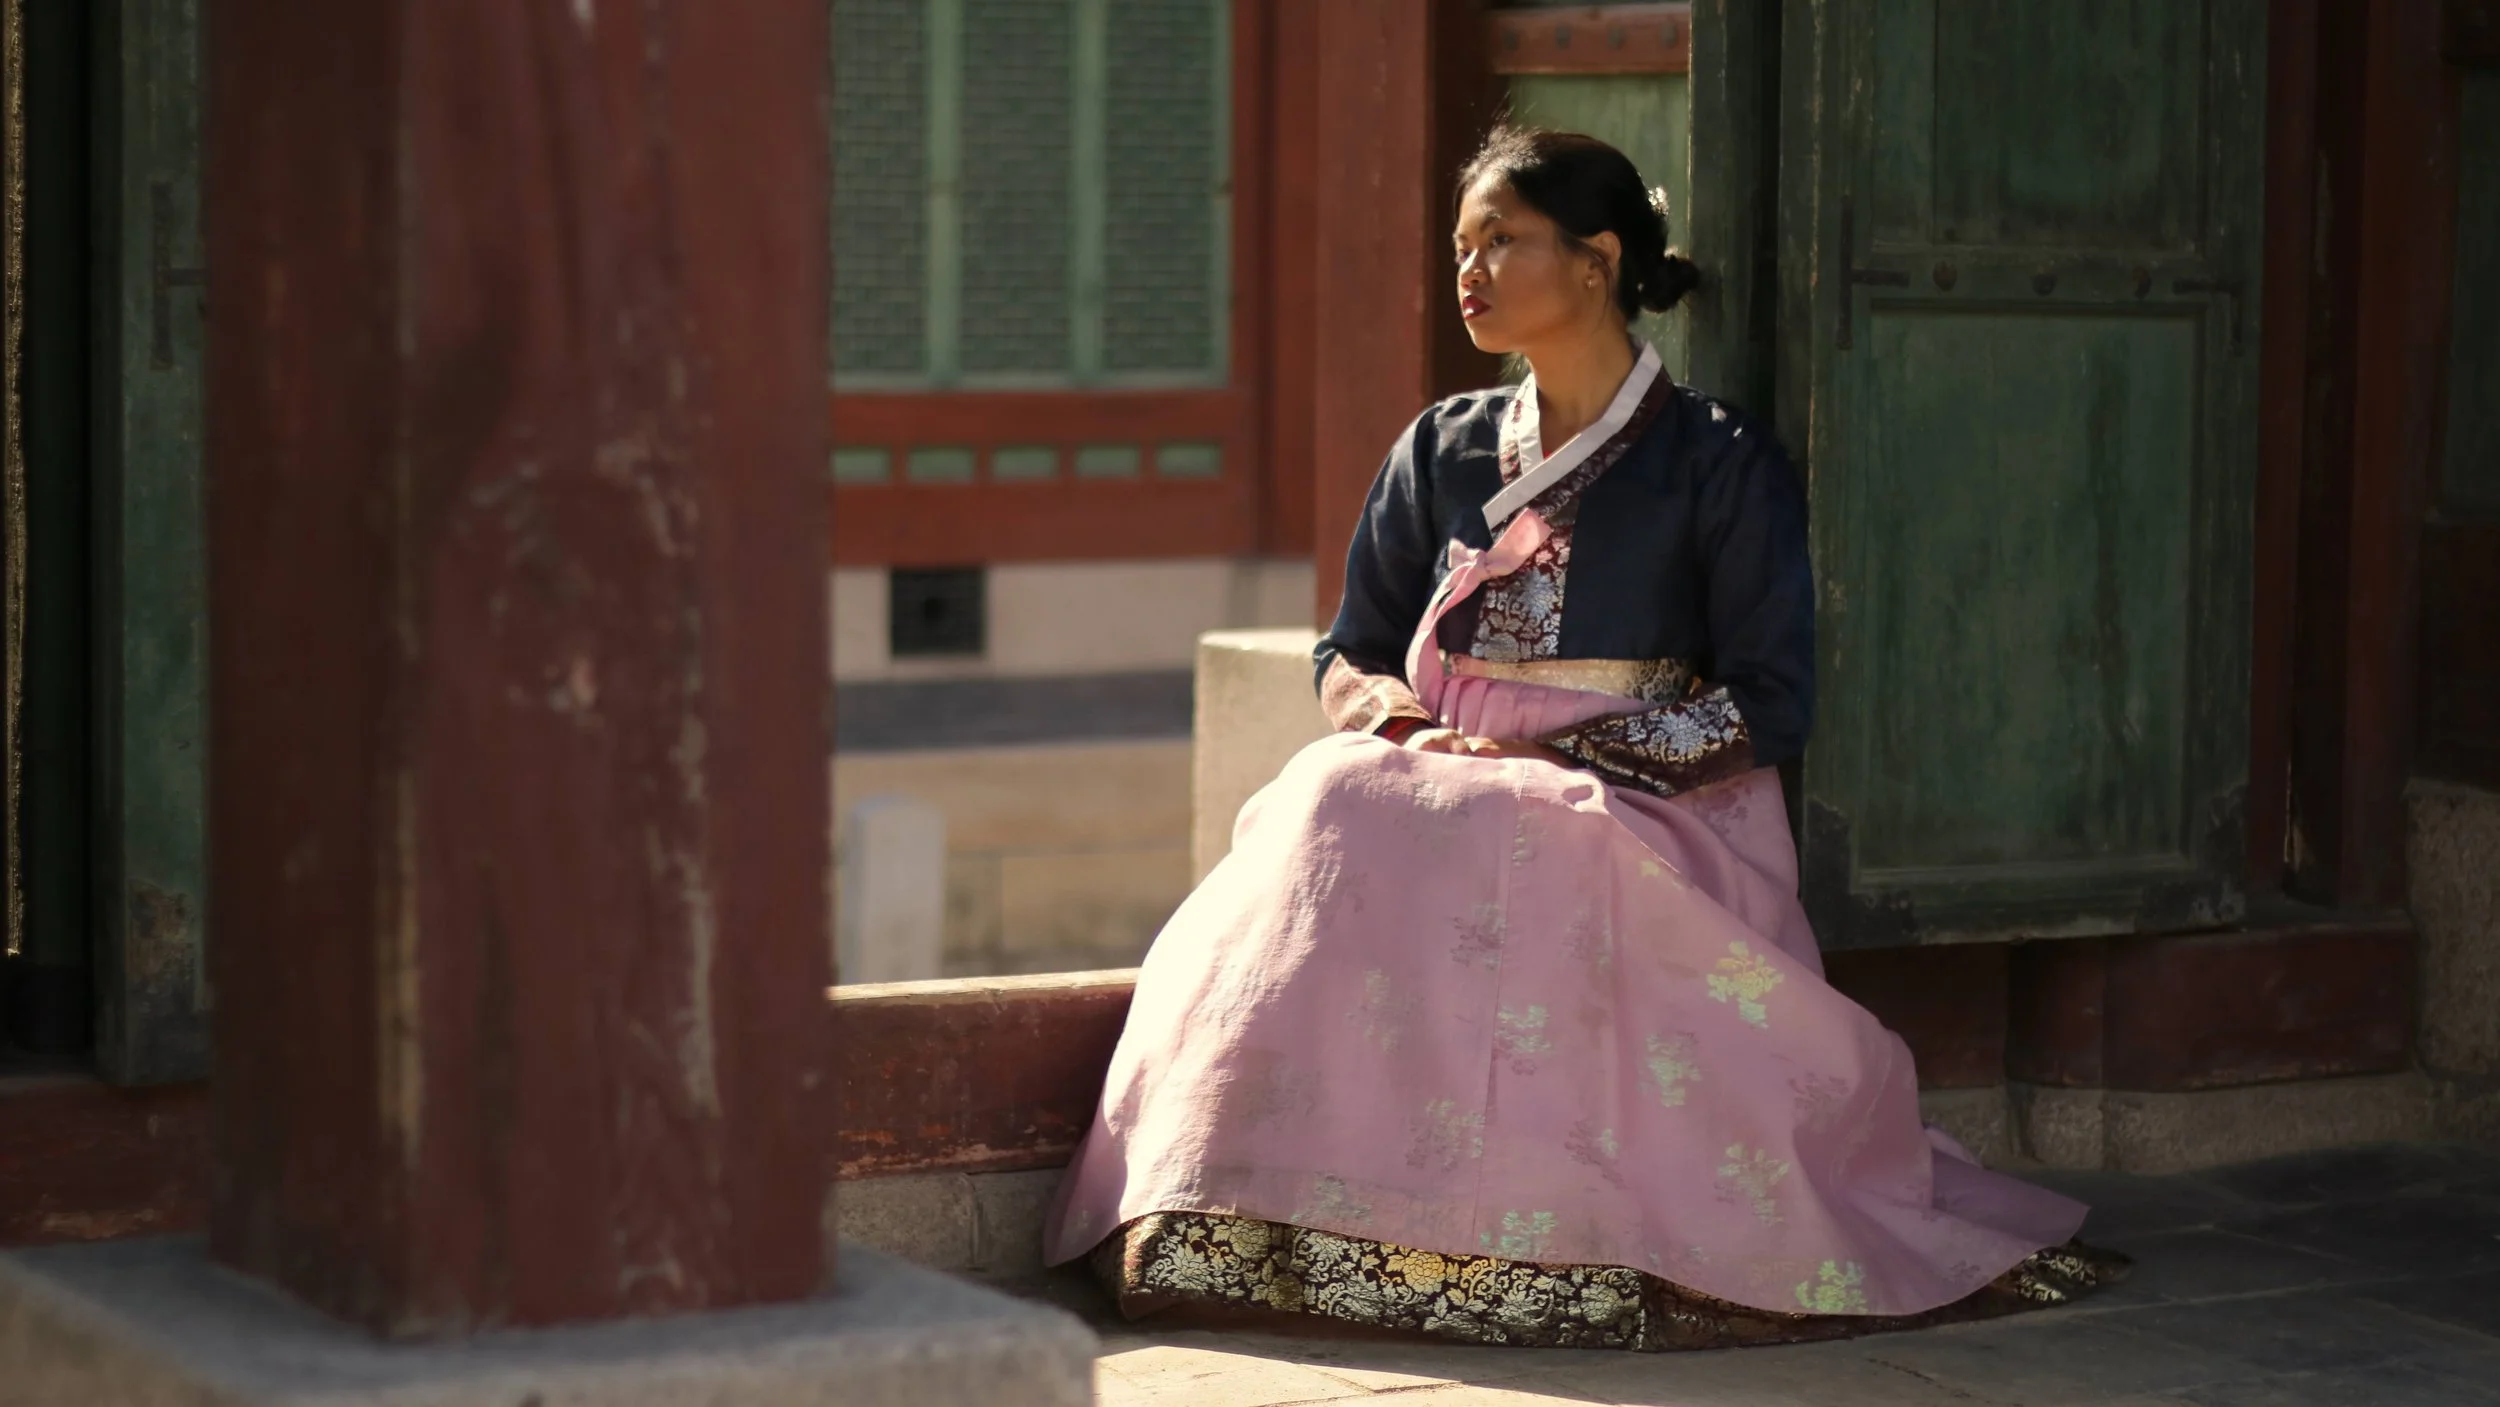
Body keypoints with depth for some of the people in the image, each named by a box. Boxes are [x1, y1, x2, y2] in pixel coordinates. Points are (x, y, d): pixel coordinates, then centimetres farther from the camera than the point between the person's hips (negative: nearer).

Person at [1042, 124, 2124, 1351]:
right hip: (1444, 782, 4)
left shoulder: (1716, 461, 3)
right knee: (1332, 820, -30)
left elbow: (1769, 708, -2)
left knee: (1548, 862, -38)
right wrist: (1393, 717, -4)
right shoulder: (1441, 451, 18)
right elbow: (1350, 655, 21)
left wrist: (1569, 757, -12)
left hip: (1647, 808, -4)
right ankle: (1283, 1219, -35)